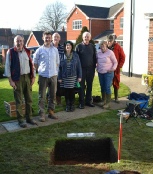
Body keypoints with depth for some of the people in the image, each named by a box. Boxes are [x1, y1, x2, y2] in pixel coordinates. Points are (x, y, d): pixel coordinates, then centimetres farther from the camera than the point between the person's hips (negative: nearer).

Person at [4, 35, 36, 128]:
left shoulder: (27, 51, 8)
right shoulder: (11, 52, -5)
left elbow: (31, 64, 13)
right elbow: (7, 66, -5)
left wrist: (33, 77, 7)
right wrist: (11, 80, -10)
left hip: (27, 77, 5)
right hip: (17, 78, -4)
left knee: (29, 99, 11)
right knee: (19, 101, 1)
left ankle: (29, 117, 24)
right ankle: (21, 120, 12)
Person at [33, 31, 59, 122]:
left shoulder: (55, 49, 7)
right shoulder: (39, 50, 0)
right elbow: (35, 62, 8)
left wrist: (56, 71, 8)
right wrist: (40, 70, 8)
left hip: (53, 75, 3)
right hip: (43, 76, -3)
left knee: (53, 95, 9)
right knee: (42, 96, 0)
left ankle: (51, 112, 21)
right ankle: (42, 114, 7)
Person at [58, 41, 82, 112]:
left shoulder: (75, 55, 1)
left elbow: (79, 66, 2)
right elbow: (59, 67, 1)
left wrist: (79, 76, -2)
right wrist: (59, 77, -3)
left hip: (73, 77, 0)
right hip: (65, 77, 0)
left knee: (72, 92, 5)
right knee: (66, 92, 6)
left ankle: (72, 105, 18)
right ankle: (67, 105, 18)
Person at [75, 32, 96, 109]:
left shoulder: (92, 46, 9)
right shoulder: (78, 46, -1)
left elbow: (94, 58, 12)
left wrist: (94, 67, 6)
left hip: (90, 69, 3)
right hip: (82, 69, -3)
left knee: (89, 86, 9)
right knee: (81, 86, 1)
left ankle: (88, 101, 20)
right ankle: (81, 102, 8)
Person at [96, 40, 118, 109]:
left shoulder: (110, 52, -8)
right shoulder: (98, 52, 5)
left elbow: (115, 62, -2)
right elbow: (96, 60, 17)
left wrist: (113, 68, -18)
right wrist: (97, 68, 4)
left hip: (108, 73, -5)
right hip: (100, 73, 5)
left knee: (107, 88, -7)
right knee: (102, 87, 13)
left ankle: (108, 103, 1)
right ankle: (103, 100, 27)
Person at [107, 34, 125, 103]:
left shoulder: (118, 47, -5)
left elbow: (122, 57, -2)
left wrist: (119, 67, -7)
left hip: (115, 69, -1)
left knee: (116, 83, 8)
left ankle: (116, 98, 18)